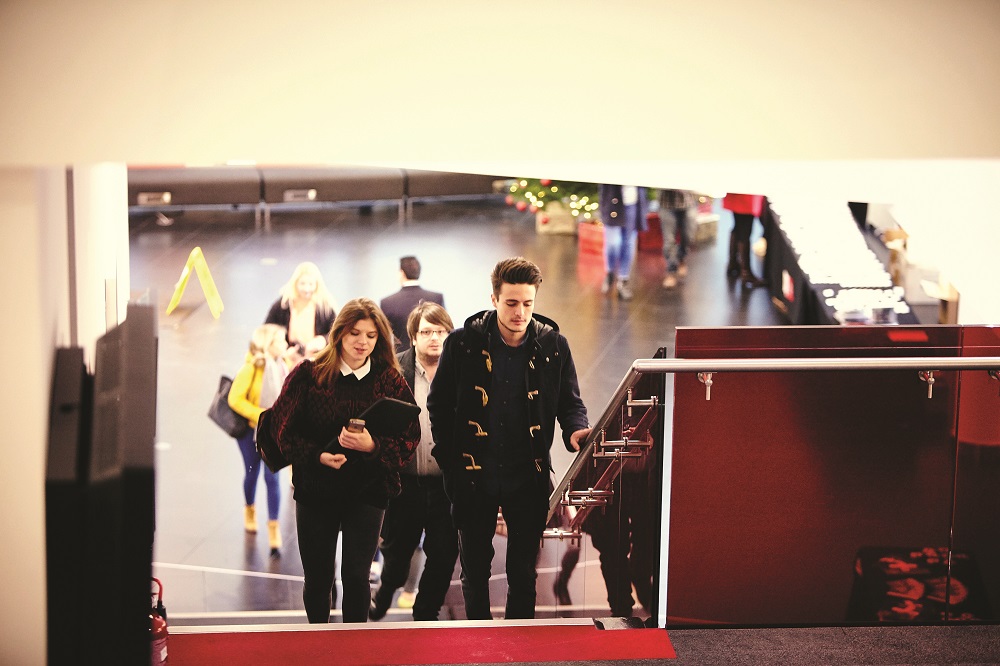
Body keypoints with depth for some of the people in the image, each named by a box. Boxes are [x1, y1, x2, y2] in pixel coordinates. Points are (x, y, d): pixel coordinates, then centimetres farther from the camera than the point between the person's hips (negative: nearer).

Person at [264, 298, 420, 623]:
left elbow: (409, 437, -2)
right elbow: (282, 428, -2)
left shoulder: (390, 380, 0)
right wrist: (318, 455, -17)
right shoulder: (308, 374, -2)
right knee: (317, 578, 10)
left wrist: (373, 446, -21)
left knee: (356, 578, -4)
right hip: (315, 489, 1)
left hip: (366, 492, 0)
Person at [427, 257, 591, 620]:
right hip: (473, 478, 0)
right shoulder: (462, 344, -6)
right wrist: (448, 459, 0)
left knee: (523, 572, 9)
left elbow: (570, 402, 6)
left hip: (528, 479, 0)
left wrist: (575, 431, -16)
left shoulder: (553, 345, -3)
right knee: (474, 569, 13)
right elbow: (439, 404, 4)